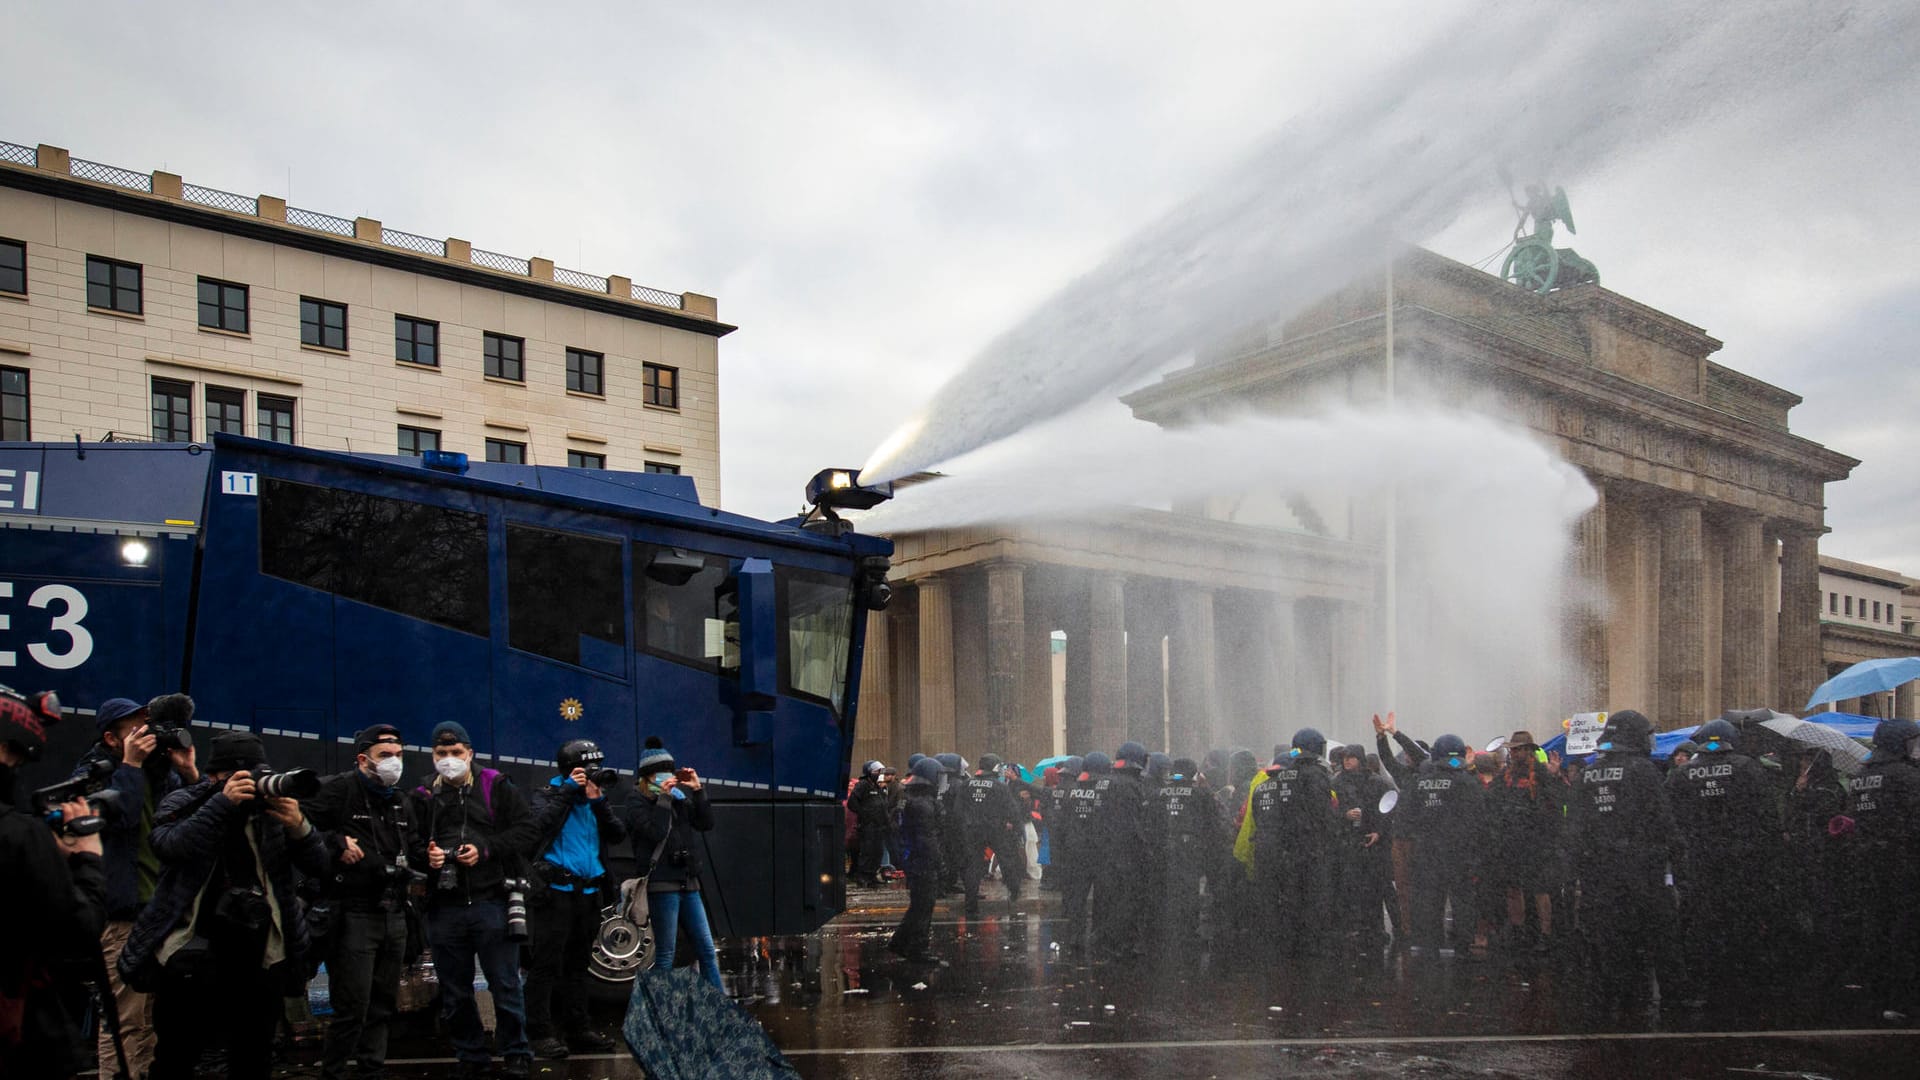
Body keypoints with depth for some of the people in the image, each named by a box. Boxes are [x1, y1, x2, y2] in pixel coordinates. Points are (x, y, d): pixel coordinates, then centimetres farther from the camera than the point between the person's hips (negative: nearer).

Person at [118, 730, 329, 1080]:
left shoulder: (271, 807, 6)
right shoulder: (182, 805, 2)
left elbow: (317, 865, 0)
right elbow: (168, 846, -19)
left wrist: (298, 825, -18)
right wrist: (224, 802, -27)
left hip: (261, 957, 2)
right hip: (193, 956, -2)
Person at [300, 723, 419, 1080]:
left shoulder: (402, 803, 17)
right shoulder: (338, 790, -7)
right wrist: (335, 844, -19)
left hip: (394, 915, 7)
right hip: (353, 914, -7)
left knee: (383, 1004, 14)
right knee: (352, 1007, -7)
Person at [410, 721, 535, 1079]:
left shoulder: (498, 788, 2)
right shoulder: (424, 797, 10)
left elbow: (524, 832, -3)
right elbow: (411, 845, 12)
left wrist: (485, 850, -14)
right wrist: (426, 855, -9)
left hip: (491, 901, -3)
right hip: (444, 906, 3)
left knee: (505, 985, 1)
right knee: (455, 992, 12)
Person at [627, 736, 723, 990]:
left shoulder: (680, 801, 14)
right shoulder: (637, 806, -2)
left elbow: (707, 823, 4)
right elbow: (656, 832, -19)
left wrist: (698, 790, -3)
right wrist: (663, 798, -15)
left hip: (688, 885, 6)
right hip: (662, 886, -6)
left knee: (707, 950, 6)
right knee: (665, 955, -1)